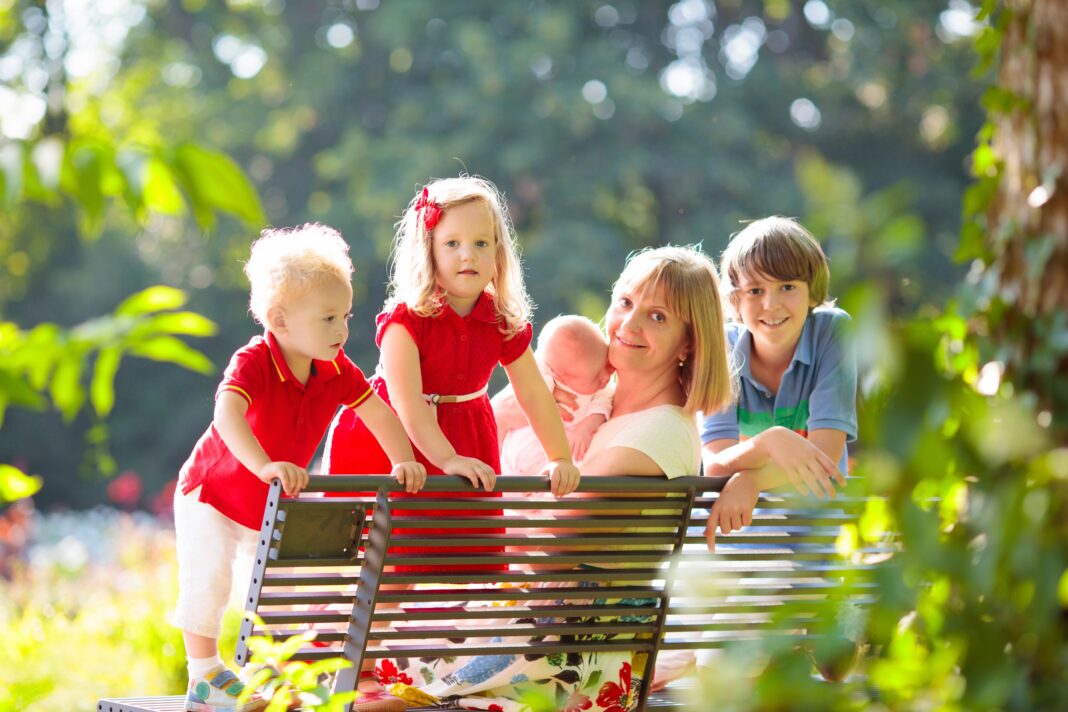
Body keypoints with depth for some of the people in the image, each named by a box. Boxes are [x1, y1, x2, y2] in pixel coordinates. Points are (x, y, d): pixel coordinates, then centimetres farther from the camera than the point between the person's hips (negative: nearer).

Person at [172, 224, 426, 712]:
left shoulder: (336, 370, -14)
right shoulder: (252, 363, -32)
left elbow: (379, 415, -4)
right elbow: (228, 414, -50)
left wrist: (404, 463, -19)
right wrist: (265, 466, -65)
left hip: (275, 506, 6)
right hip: (213, 493, -6)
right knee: (208, 578, -15)